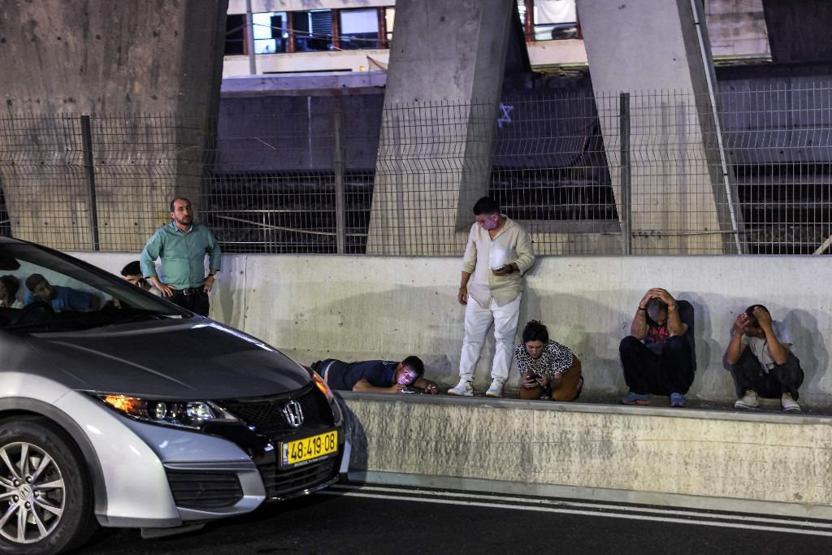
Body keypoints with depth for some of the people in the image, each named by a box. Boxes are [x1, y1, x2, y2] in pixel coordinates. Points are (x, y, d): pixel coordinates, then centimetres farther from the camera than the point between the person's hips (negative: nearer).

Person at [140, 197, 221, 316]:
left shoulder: (203, 232, 5)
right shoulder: (163, 234, -4)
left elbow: (215, 250, 22)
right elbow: (146, 258, -2)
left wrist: (212, 276, 15)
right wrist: (157, 284, -6)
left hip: (199, 294, 3)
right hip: (173, 295, -3)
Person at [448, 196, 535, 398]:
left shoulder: (516, 231, -8)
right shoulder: (476, 229, 4)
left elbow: (528, 256, -3)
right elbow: (469, 260, 11)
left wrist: (510, 268, -21)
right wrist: (463, 286, 9)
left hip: (506, 294, -4)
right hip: (478, 292, 4)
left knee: (504, 339, -1)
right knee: (472, 338, 1)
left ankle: (497, 383, 3)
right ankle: (465, 383, 3)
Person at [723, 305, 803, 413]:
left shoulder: (779, 328, -24)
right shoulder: (744, 331, -18)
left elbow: (781, 359, -43)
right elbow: (730, 360, -32)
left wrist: (767, 328, -45)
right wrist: (738, 333, -43)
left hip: (779, 381, -2)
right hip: (757, 382, 2)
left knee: (790, 361, -33)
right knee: (739, 354, -22)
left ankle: (788, 396, -12)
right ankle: (750, 394, -11)